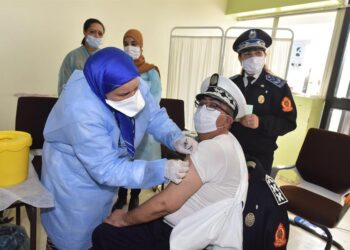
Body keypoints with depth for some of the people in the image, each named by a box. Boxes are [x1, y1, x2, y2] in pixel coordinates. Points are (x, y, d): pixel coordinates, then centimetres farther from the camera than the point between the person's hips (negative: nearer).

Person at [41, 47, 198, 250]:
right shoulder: (82, 112, -40)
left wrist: (175, 138, -31)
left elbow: (156, 116, -11)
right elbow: (107, 169, -37)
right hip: (74, 180, -6)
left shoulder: (133, 85, -21)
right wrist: (162, 170, -42)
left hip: (105, 170, 6)